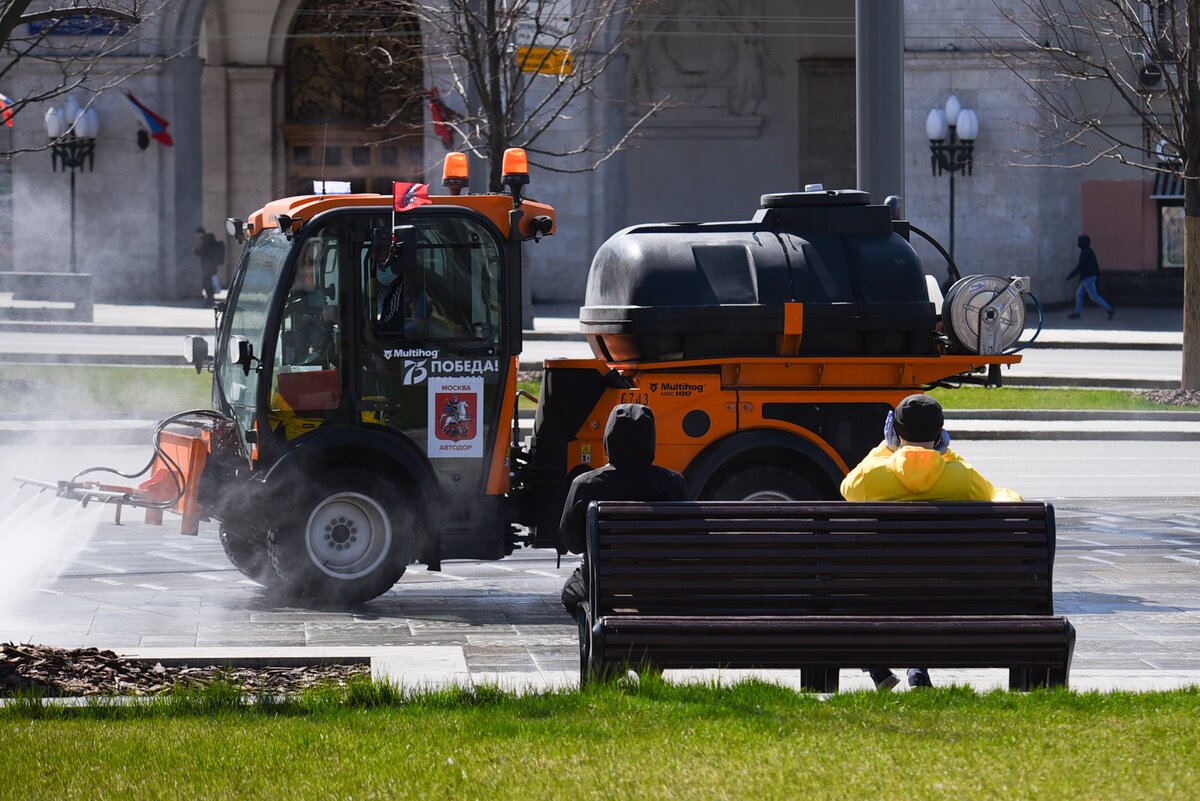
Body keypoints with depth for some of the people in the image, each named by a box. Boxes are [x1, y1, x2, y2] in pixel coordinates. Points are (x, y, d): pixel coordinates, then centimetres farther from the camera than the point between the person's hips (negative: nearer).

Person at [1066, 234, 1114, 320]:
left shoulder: (1085, 253, -19)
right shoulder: (1090, 252, 12)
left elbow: (1080, 266, -25)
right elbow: (1096, 265, 17)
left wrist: (1071, 275, -21)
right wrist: (1097, 277, 23)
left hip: (1087, 278, -10)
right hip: (1091, 277, 10)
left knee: (1094, 296, -7)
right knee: (1079, 294, 12)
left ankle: (1110, 309, -8)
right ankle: (1077, 313, 13)